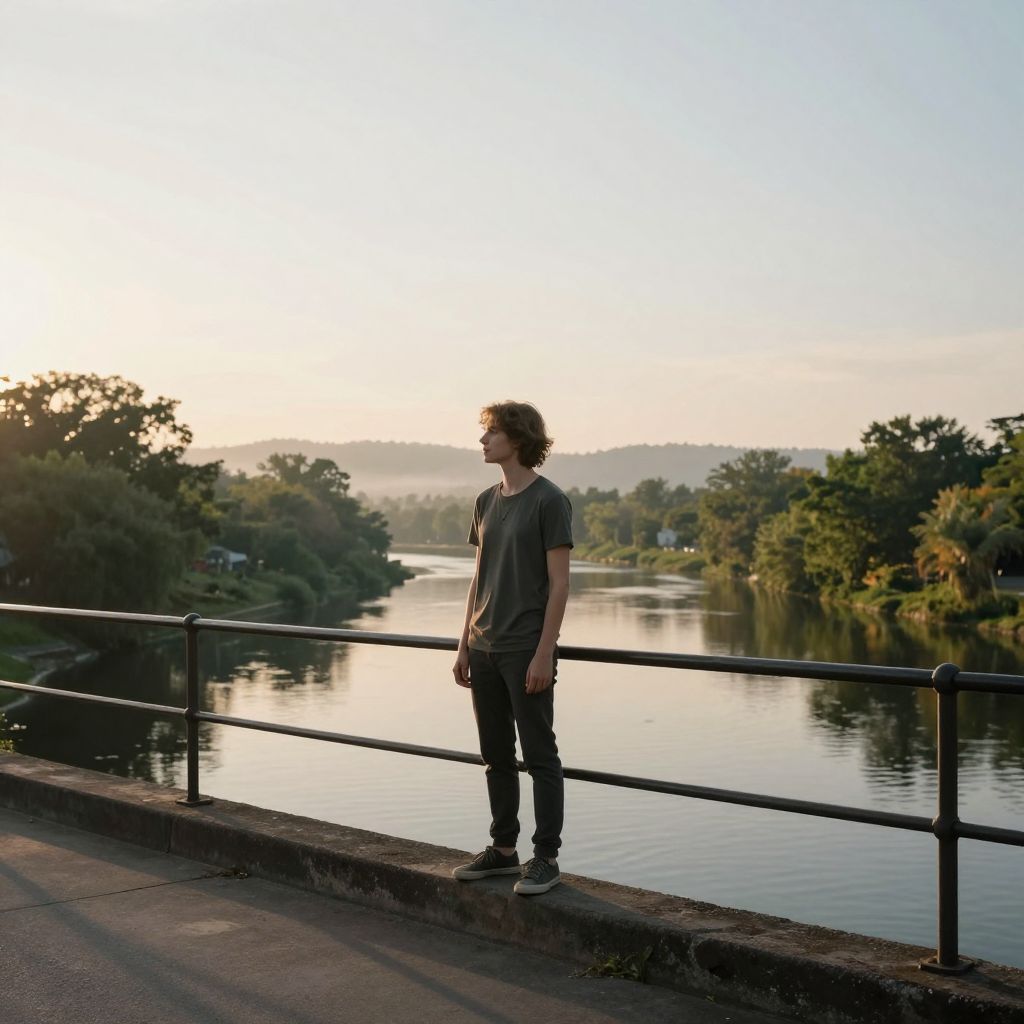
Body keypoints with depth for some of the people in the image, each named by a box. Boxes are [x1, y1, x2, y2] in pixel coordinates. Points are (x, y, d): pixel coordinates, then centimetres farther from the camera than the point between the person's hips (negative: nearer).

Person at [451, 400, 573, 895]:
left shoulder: (548, 501, -9)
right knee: (496, 756, 14)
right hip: (485, 649, 7)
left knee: (539, 755, 0)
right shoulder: (486, 502, 12)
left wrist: (544, 653, -16)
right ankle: (503, 849, 25)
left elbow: (558, 584, -11)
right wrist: (464, 646, 13)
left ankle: (546, 858, 8)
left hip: (527, 649, -7)